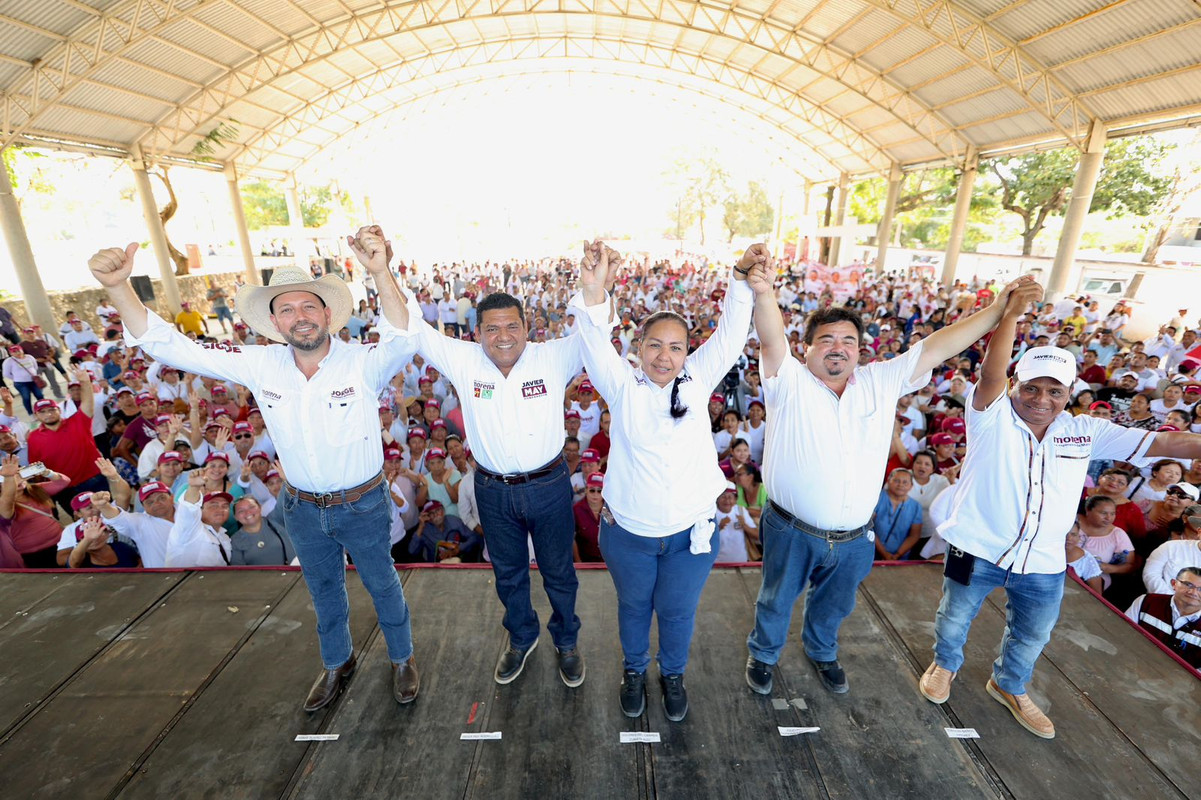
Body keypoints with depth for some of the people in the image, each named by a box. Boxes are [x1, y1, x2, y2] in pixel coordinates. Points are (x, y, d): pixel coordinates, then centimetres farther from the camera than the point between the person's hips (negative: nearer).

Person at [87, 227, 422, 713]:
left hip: (363, 505, -4)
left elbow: (401, 341, -45)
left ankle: (402, 658, 45)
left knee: (381, 584, 18)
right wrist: (118, 287, -23)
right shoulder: (261, 366, -11)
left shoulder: (362, 364, -24)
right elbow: (172, 348, -8)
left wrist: (381, 273, -61)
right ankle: (337, 663, 53)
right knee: (323, 591, 26)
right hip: (302, 508, 4)